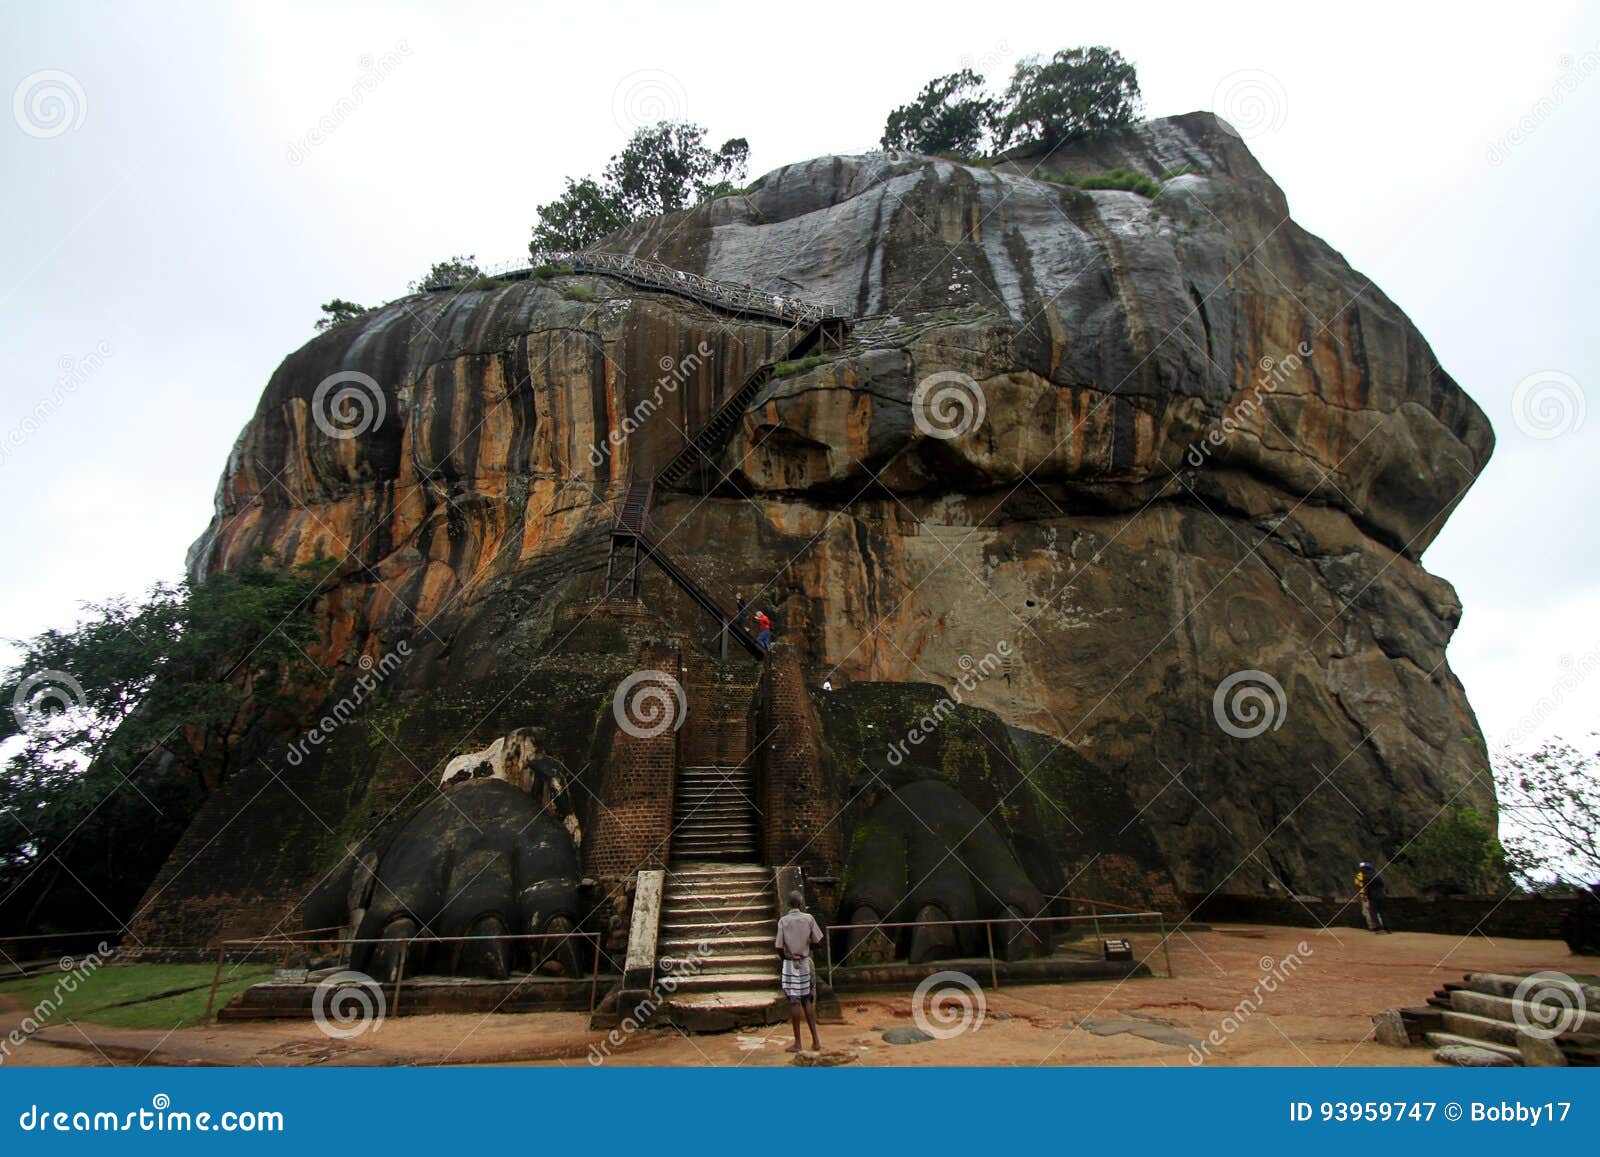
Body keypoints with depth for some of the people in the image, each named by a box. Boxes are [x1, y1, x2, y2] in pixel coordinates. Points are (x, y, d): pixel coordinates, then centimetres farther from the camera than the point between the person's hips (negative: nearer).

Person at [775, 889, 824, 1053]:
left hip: (790, 964, -2)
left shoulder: (783, 921, -9)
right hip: (806, 962, 2)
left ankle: (797, 1042, 8)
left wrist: (785, 958, 9)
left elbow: (779, 947, -9)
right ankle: (815, 1040, 12)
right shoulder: (809, 918, -6)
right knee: (807, 1001, 12)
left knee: (794, 1002, 3)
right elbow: (818, 941, -3)